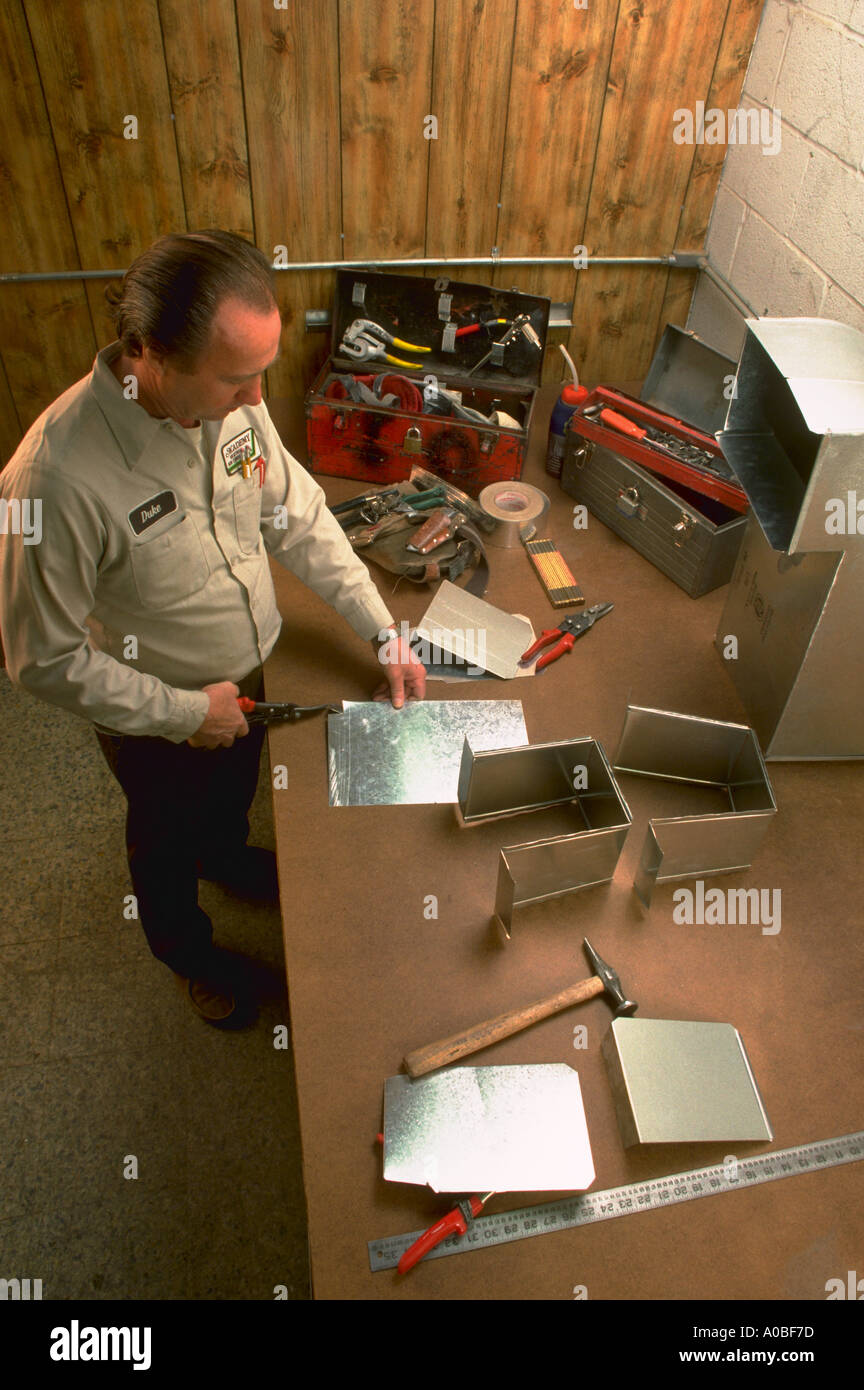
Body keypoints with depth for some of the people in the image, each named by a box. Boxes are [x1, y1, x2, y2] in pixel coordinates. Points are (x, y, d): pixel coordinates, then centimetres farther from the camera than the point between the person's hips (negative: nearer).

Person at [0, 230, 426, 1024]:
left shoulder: (232, 401, -19)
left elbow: (299, 517, -5)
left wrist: (385, 633, -7)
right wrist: (182, 712, -22)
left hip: (248, 675, 5)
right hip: (154, 721, -5)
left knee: (233, 795, 34)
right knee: (168, 840, 25)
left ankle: (228, 858, 70)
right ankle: (190, 955, 57)